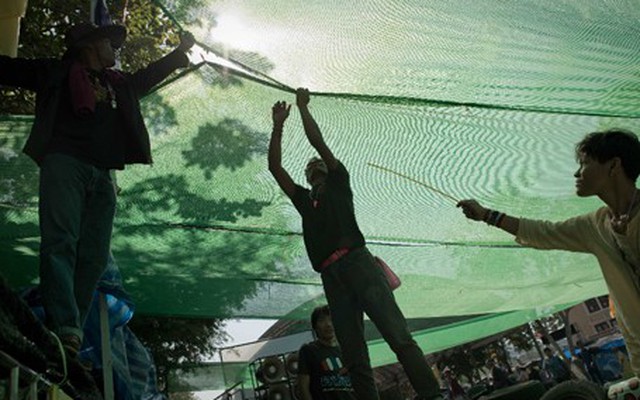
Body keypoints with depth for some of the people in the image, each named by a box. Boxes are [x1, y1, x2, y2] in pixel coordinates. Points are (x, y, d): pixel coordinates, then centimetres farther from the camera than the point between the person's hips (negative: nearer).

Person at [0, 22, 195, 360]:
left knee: (93, 257, -6)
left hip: (101, 174, 6)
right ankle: (65, 330, -29)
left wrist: (180, 51, 51)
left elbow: (149, 75, 45)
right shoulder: (56, 72, 14)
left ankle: (72, 332, -7)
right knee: (61, 242, -19)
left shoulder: (118, 83, 28)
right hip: (64, 163, -5)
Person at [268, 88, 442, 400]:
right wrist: (278, 125, 25)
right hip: (330, 275, 5)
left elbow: (318, 141, 13)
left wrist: (303, 106, 22)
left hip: (356, 261, -4)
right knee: (353, 357, -5)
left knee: (398, 335, -17)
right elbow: (274, 167, 26)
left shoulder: (338, 181, 22)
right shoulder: (303, 199, 31)